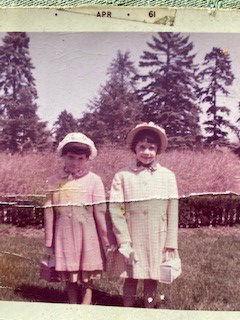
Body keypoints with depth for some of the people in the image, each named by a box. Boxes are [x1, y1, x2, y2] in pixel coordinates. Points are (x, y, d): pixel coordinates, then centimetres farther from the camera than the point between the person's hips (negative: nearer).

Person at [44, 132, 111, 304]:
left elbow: (100, 212, -3)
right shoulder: (54, 181, 0)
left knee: (87, 276, 8)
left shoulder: (93, 180, -6)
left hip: (87, 234, -2)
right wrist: (49, 242, 6)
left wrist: (105, 239, 1)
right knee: (69, 276, 12)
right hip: (64, 235, 2)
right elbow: (49, 212, 3)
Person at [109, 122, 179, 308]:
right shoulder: (123, 176, -4)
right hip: (132, 239, -1)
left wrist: (171, 244, -1)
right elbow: (116, 211, -6)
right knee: (130, 277, 9)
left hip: (157, 240, 1)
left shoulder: (167, 176, 0)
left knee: (152, 278, 10)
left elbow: (172, 211, 0)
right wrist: (124, 242, -10)